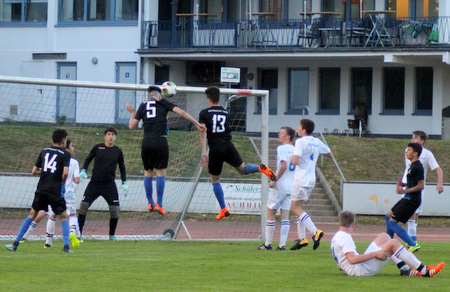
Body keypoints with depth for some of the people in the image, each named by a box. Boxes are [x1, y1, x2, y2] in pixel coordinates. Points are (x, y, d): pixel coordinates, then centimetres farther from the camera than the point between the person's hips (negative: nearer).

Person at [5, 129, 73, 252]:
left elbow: (34, 171, 14)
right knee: (63, 217, 11)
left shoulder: (44, 151, 13)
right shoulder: (65, 154, -1)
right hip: (56, 191, -4)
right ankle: (66, 246, -1)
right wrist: (62, 181, 5)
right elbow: (65, 173, -15)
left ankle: (15, 243, 10)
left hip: (41, 190, 4)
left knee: (32, 215, 15)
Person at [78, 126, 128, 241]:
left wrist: (124, 183, 8)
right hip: (94, 183, -1)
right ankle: (79, 232, 3)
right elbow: (88, 159, 12)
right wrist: (83, 170, -4)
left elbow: (122, 167, 15)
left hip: (109, 185, 1)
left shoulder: (118, 151, 3)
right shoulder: (97, 148, 0)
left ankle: (112, 235, 12)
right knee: (84, 205, -8)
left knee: (115, 209, -5)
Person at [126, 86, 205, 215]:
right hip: (160, 140, -2)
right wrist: (196, 124, 3)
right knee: (161, 172, 4)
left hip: (147, 141, 2)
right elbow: (181, 112, 0)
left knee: (148, 172, 14)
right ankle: (159, 204, 0)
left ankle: (150, 203, 18)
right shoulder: (163, 103, 9)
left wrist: (132, 113, 29)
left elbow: (132, 126, 10)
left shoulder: (143, 106, 13)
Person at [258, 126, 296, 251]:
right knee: (285, 216, 6)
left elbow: (284, 165, -23)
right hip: (291, 188, 7)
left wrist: (275, 181, -16)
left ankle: (268, 244, 5)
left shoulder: (282, 148, -10)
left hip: (280, 186, -7)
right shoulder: (294, 150, 11)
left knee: (271, 213, 3)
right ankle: (282, 244, 2)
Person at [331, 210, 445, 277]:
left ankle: (405, 269, 11)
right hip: (362, 270, -11)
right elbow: (352, 259, -28)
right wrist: (375, 254, -23)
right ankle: (424, 270, -14)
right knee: (393, 243, -14)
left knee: (384, 237, 18)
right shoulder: (345, 237, -15)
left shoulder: (336, 238, 16)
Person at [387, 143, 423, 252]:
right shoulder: (413, 165, 13)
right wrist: (404, 184, 9)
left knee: (392, 222, -11)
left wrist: (405, 191, -24)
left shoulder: (417, 167, -18)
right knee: (389, 216, 21)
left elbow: (421, 186, -23)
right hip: (408, 199, 11)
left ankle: (413, 245, -9)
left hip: (412, 201, -11)